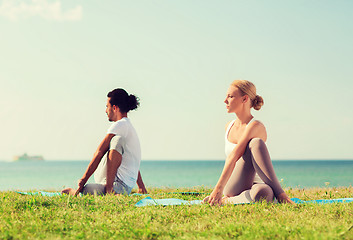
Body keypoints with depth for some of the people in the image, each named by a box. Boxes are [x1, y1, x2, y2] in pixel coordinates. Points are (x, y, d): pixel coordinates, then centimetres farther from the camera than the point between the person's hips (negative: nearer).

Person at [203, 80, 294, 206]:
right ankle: (279, 193, -30)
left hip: (255, 183, -5)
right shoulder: (229, 126, 13)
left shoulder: (256, 126, -11)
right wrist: (218, 190, 21)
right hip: (232, 189, 5)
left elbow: (234, 157, -23)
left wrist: (219, 188, -32)